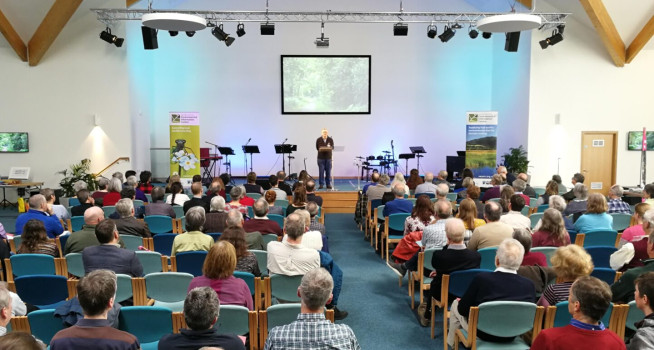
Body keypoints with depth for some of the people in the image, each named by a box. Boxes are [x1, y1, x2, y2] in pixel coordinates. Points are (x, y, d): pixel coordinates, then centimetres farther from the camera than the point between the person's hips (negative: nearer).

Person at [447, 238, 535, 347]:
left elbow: (462, 309, -15)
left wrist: (460, 302, 8)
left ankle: (451, 341, 43)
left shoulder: (481, 278, -25)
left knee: (456, 303, 23)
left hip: (483, 334, -4)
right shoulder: (529, 285, -17)